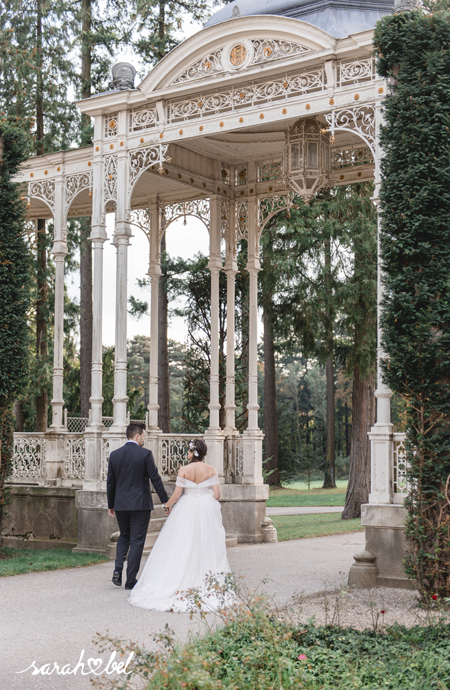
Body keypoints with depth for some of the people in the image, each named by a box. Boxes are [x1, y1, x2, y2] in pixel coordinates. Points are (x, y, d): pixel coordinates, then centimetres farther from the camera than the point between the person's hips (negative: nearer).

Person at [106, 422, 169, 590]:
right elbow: (155, 478, -8)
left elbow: (110, 482, 8)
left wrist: (111, 505, 18)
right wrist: (165, 500, 0)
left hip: (120, 505, 4)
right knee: (137, 541, 3)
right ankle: (131, 580, 4)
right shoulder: (145, 454, -9)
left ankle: (118, 569, 1)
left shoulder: (114, 455, 3)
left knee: (124, 536, 21)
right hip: (140, 504, -4)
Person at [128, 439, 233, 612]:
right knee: (206, 547, 10)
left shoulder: (184, 470, -8)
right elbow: (216, 494, -4)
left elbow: (177, 494, -7)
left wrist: (168, 505, 12)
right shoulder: (211, 470, -2)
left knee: (183, 547, 3)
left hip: (187, 510, -2)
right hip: (207, 511, 2)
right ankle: (208, 588, 11)